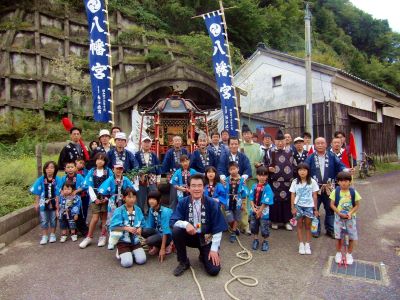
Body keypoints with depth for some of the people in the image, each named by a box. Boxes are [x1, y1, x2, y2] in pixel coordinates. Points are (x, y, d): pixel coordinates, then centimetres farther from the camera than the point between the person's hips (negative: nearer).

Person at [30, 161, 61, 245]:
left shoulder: (57, 180, -11)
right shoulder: (41, 179, -7)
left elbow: (58, 193, -8)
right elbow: (37, 193, -1)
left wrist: (57, 204, -8)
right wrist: (36, 203, 1)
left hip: (53, 203, -1)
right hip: (43, 203, 1)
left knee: (53, 220, 14)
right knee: (44, 220, 11)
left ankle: (52, 235, 29)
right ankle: (44, 236, 25)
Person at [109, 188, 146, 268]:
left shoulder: (138, 210, 0)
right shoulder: (119, 211, -11)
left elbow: (142, 224, 6)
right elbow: (113, 227, -16)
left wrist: (140, 229, -16)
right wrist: (126, 228, -26)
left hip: (135, 240, 3)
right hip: (123, 241, -3)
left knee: (141, 260, -15)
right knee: (127, 263, -19)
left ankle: (131, 252, 17)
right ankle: (121, 252, 14)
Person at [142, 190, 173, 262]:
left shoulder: (165, 212, -25)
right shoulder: (151, 210, -5)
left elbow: (166, 231, -26)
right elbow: (149, 226, 2)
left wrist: (162, 249, -27)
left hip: (168, 234, -6)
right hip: (158, 231, 6)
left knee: (150, 241, -29)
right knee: (144, 231, -21)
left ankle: (167, 246, -2)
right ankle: (156, 246, 0)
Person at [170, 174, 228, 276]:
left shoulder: (212, 203, -13)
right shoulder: (183, 202, -8)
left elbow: (218, 229, -11)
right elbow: (172, 221, -13)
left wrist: (214, 249, -14)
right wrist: (185, 224, -33)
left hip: (207, 239, -1)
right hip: (190, 235, 2)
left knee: (214, 270, -17)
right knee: (176, 231, -29)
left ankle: (204, 256, 20)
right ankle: (183, 262, -6)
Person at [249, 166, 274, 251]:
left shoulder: (267, 187, -15)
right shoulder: (254, 186, -1)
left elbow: (266, 202, -16)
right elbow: (251, 198, 0)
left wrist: (260, 211, -13)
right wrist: (253, 208, -11)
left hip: (263, 211, -4)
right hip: (254, 210, 4)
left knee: (264, 228, 5)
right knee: (253, 226, 15)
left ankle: (265, 242, 26)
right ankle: (255, 240, 34)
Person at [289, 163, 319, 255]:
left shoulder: (312, 182, -3)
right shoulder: (295, 182, -2)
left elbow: (314, 196, 2)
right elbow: (293, 196, 1)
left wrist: (315, 209, 2)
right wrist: (293, 208, -5)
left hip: (309, 206, 0)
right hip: (298, 206, 0)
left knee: (308, 226, 8)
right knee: (300, 225, 7)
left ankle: (307, 245, 18)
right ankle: (301, 245, 16)